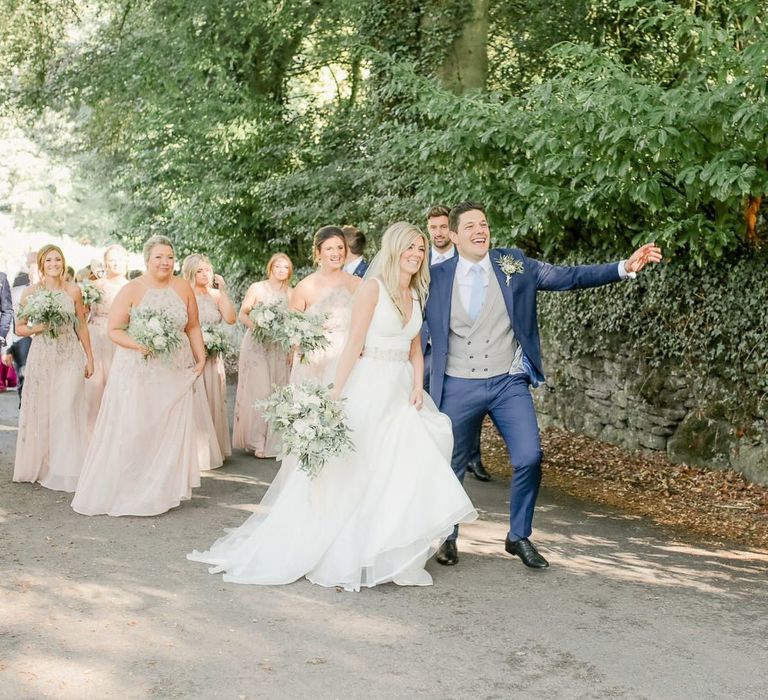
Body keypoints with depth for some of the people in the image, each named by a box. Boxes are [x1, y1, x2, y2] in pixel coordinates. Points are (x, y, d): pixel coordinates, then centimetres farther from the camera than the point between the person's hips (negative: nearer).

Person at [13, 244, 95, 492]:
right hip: (42, 357, 1)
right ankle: (42, 465, 18)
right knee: (41, 411, 4)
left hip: (70, 356, -1)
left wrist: (89, 357, 9)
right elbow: (19, 328, 5)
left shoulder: (73, 290, 2)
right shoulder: (31, 292, 1)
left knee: (66, 410, -6)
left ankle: (66, 469, 4)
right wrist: (38, 328, -14)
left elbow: (82, 325, 9)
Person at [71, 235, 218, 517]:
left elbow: (193, 327, 11)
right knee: (133, 432, -2)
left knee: (172, 430, 4)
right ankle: (126, 490, 9)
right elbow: (114, 329, -6)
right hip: (138, 373, -3)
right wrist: (138, 345, -22)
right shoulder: (131, 290, -6)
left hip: (176, 373, 3)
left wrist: (201, 358, 2)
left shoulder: (183, 288, 3)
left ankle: (163, 491, 16)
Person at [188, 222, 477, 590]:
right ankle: (340, 558, 13)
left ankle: (391, 557, 12)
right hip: (369, 389, -7)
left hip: (402, 393, 7)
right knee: (350, 473, 0)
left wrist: (418, 387, 1)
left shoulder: (415, 294, 13)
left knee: (408, 474, 1)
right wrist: (335, 394, -16)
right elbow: (354, 343, -12)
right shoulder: (373, 287, -8)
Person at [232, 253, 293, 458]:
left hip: (280, 348, 4)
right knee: (258, 391, -8)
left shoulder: (290, 293, 8)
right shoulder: (257, 288, -2)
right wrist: (255, 325, -23)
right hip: (256, 346, -4)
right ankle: (257, 441, 1)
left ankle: (273, 440, 14)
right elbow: (242, 314, -4)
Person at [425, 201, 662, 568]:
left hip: (509, 383, 0)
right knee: (450, 467, 10)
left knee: (529, 458, -9)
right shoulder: (437, 277, -2)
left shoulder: (514, 263, 0)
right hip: (458, 387, 0)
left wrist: (626, 266, -12)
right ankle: (448, 538, 33)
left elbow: (569, 276, -4)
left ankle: (519, 537, 13)